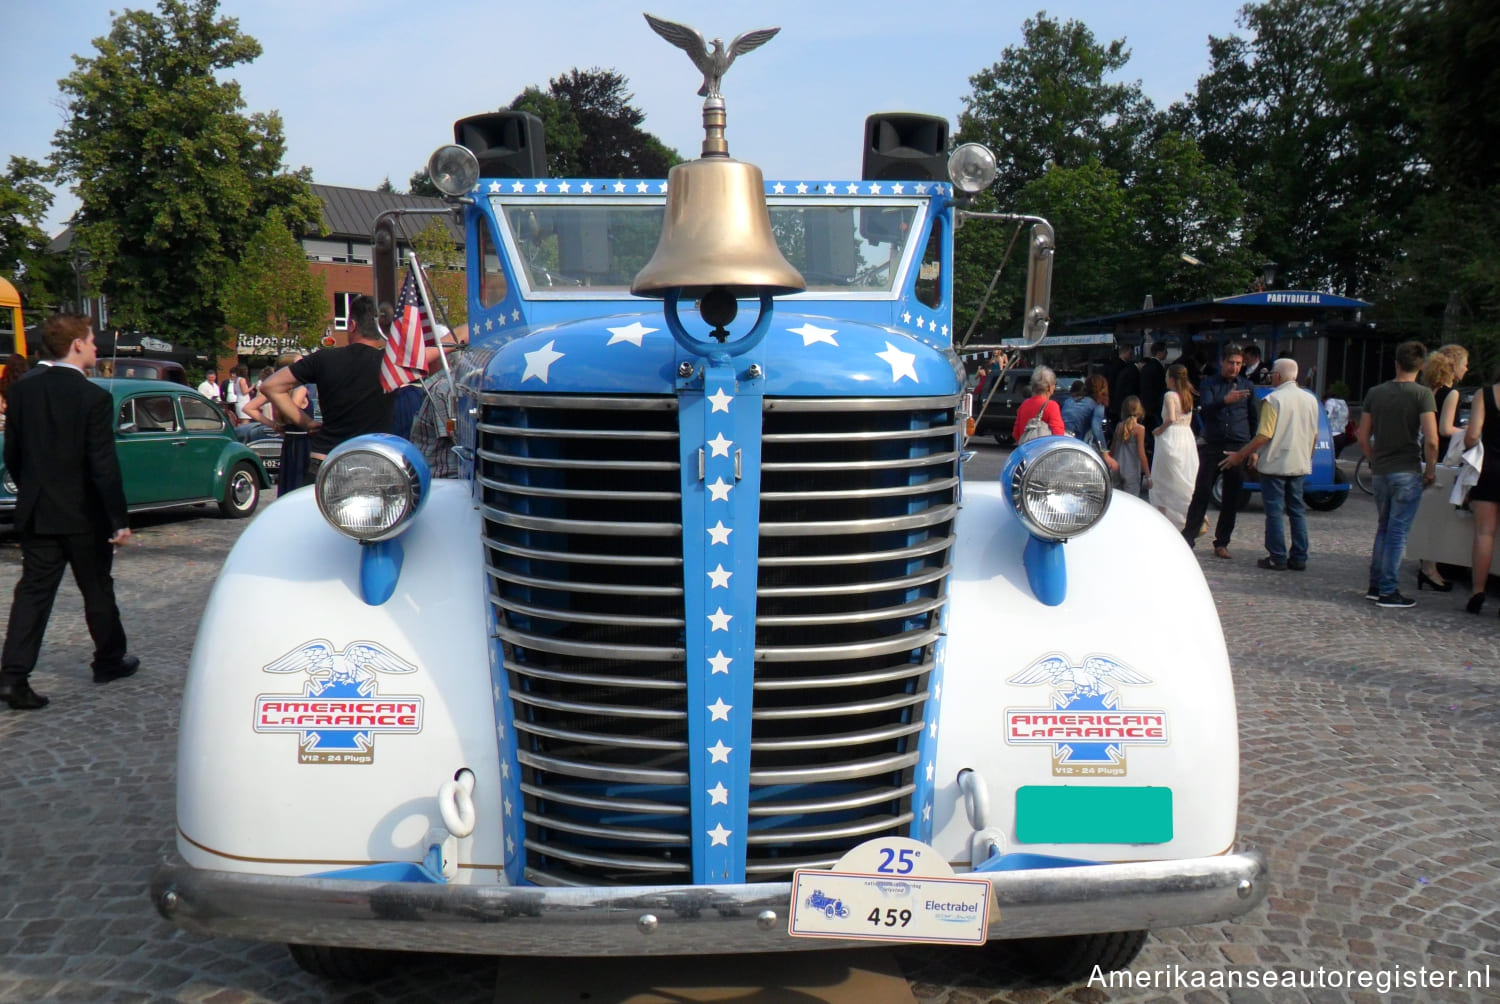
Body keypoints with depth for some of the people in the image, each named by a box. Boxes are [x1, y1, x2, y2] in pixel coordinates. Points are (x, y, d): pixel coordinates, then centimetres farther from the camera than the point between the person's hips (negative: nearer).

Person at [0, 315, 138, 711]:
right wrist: (119, 519, -13)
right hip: (84, 514, -4)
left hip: (36, 513, 4)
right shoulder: (95, 397, -15)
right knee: (97, 591, 12)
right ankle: (109, 661, 27)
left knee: (33, 592, 6)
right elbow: (104, 466, -17)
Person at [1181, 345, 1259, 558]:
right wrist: (1225, 400, -32)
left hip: (1238, 449, 2)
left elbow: (1254, 419, 16)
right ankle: (1188, 538, -1)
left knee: (1231, 499, 4)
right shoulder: (1209, 384, 5)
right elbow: (1206, 409, -13)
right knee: (1201, 493, -5)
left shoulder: (1247, 387, 12)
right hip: (1212, 447, -2)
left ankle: (1221, 543, 11)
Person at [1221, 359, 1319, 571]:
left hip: (1275, 464, -6)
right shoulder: (1310, 399, 8)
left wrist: (1239, 455, -10)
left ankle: (1278, 558, 1)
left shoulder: (1273, 400, -13)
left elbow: (1264, 436, -17)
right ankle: (1299, 558, 12)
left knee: (1274, 512, 0)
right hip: (1300, 465, 6)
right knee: (1297, 511, 11)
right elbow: (1314, 436, 14)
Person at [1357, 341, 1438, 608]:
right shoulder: (1422, 394, -9)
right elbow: (1431, 440, -17)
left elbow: (1363, 438, 7)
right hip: (1407, 473, -5)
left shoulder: (1375, 393, 4)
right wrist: (1430, 470, -4)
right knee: (1397, 532, 0)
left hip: (1380, 472, 5)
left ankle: (1375, 586, 20)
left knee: (1384, 529, 17)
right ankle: (1388, 591, 3)